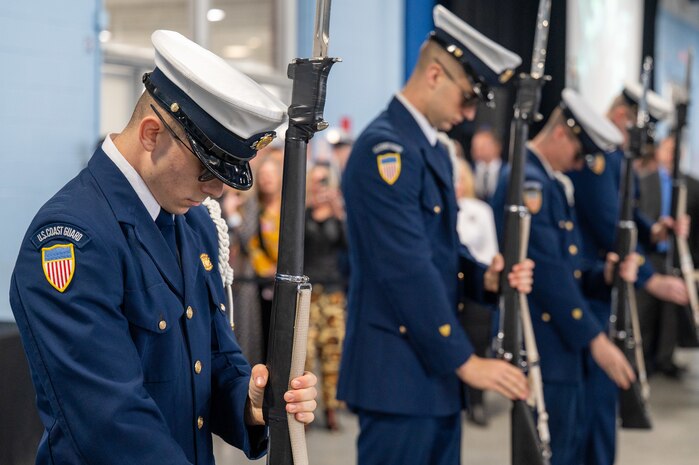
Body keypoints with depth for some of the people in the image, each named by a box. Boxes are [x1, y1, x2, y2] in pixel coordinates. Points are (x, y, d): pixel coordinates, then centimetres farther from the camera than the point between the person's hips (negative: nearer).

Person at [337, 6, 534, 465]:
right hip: (398, 373, -10)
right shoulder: (386, 149, -17)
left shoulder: (433, 150, 15)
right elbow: (407, 269, -22)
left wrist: (484, 277, -2)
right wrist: (466, 360, -19)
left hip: (435, 368, 10)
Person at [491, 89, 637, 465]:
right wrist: (596, 339, -18)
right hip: (541, 348, -10)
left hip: (561, 347, 10)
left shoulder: (549, 181, 16)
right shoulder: (527, 182, -15)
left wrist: (603, 276, -2)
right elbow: (546, 273, -21)